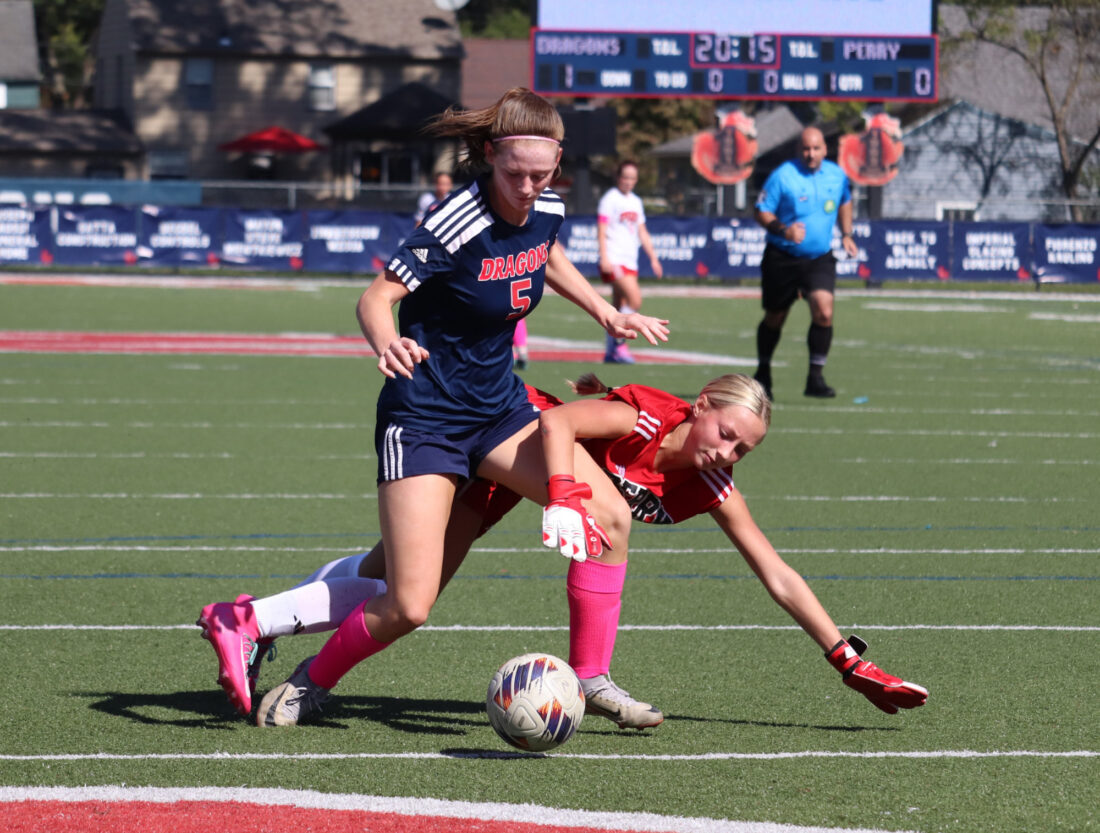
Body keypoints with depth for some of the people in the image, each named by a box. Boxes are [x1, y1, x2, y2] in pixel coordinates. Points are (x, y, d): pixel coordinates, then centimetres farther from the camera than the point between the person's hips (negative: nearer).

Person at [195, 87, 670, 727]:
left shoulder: (547, 210, -3)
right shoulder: (457, 224, -24)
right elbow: (377, 298, -25)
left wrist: (607, 313, 18)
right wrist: (387, 343, -46)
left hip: (500, 409, 7)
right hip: (424, 421, -7)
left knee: (611, 517, -11)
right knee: (409, 607, -13)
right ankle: (310, 685, 15)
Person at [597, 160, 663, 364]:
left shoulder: (636, 202, 17)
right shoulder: (610, 199, -4)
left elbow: (642, 232, 24)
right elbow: (601, 231, -9)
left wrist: (653, 257, 19)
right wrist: (604, 258, -18)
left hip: (630, 262, 7)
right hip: (614, 261, -7)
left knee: (620, 308, 6)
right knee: (635, 299, -20)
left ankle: (611, 352, 10)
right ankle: (619, 343, -14)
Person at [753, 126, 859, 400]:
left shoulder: (837, 175, 3)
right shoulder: (782, 176, -12)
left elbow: (844, 202, 23)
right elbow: (761, 212, -9)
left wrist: (846, 234, 14)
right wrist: (783, 229, -26)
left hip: (820, 259, 2)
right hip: (782, 257, -2)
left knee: (824, 313, -17)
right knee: (775, 318, 9)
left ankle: (816, 377, -8)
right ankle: (763, 372, 31)